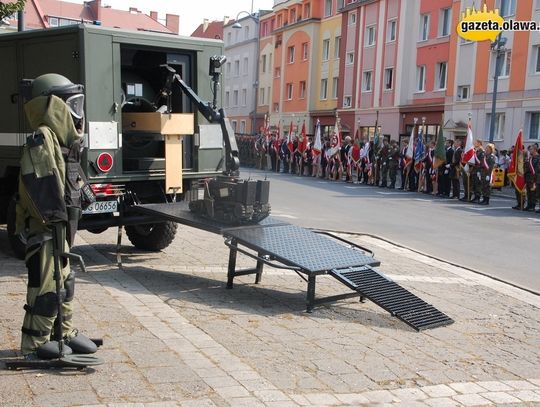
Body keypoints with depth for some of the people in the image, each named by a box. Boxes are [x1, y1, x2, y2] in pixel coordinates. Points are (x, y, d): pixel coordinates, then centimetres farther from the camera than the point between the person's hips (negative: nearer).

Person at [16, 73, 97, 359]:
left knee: (63, 282, 17)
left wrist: (66, 223, 21)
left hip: (59, 227, 11)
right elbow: (39, 183, -26)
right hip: (45, 228, -11)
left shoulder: (61, 139, 16)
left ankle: (65, 333, 29)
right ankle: (35, 344, 7)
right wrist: (55, 216, -28)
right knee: (46, 285, -4)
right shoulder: (42, 140, -16)